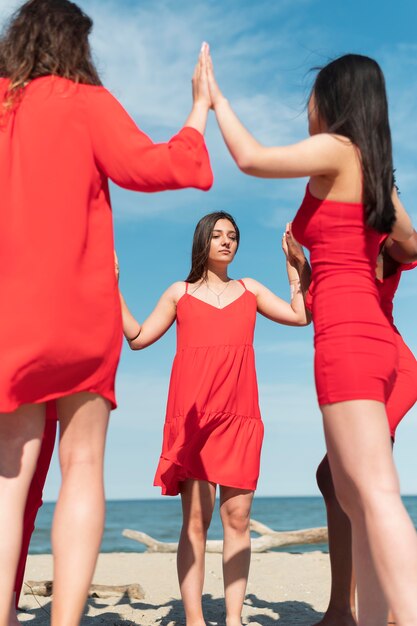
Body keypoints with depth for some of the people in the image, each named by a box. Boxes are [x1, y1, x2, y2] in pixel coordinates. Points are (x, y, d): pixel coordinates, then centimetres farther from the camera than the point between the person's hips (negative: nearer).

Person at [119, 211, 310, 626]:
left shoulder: (249, 289, 21)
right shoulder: (180, 292, 17)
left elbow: (300, 316, 12)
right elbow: (138, 338, 13)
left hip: (239, 415, 2)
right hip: (191, 414, -1)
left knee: (237, 518, -3)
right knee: (195, 519, -6)